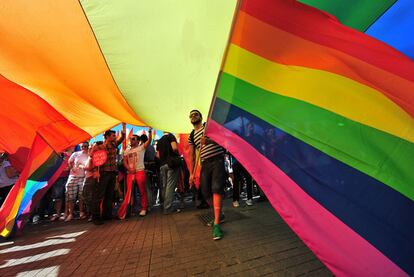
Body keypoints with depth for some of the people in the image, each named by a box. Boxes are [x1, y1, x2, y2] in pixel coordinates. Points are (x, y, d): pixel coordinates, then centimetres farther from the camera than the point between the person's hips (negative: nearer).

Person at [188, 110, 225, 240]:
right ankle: (219, 214, 28)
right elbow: (192, 155, 16)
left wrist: (208, 140, -27)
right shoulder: (191, 136, 16)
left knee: (216, 189, -16)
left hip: (217, 160, -4)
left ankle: (216, 224, -10)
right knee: (206, 193, 4)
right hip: (205, 164, 5)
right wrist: (191, 173, 12)